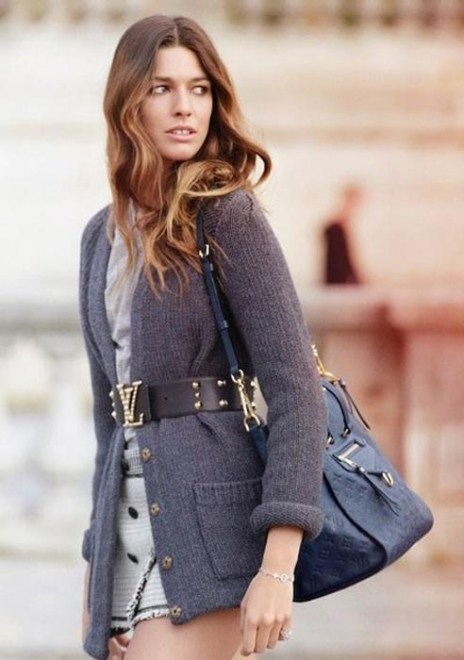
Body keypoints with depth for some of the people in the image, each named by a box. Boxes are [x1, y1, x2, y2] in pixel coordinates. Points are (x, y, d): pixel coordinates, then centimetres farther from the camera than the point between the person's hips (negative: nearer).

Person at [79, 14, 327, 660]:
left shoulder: (226, 215, -5)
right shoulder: (102, 235, 15)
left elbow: (296, 389, -11)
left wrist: (278, 565, -20)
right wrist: (96, 564, 19)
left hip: (209, 531, -7)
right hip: (130, 535, 7)